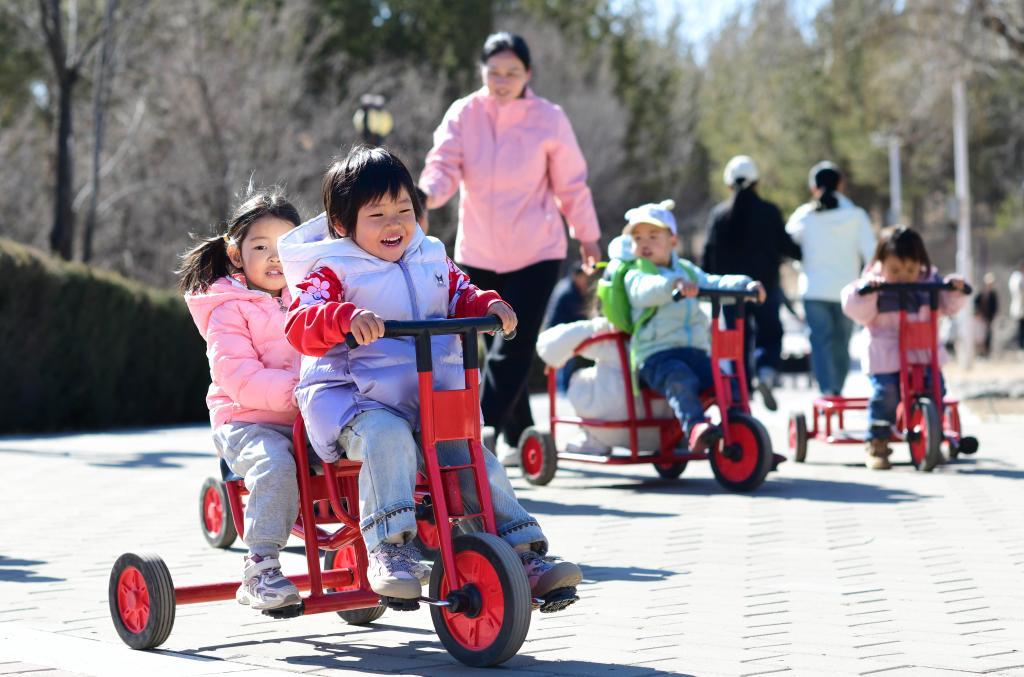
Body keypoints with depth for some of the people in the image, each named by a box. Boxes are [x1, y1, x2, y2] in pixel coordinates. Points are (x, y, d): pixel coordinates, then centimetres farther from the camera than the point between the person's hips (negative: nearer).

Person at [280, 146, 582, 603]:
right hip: (354, 397, -5)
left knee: (474, 458, -9)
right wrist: (349, 318, -36)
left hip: (435, 396, 5)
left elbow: (462, 298, 24)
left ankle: (527, 558, -3)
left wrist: (489, 306, 0)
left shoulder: (433, 261, 15)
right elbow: (302, 324, -16)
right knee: (387, 437, -36)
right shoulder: (332, 270, -2)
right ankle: (390, 552, -37)